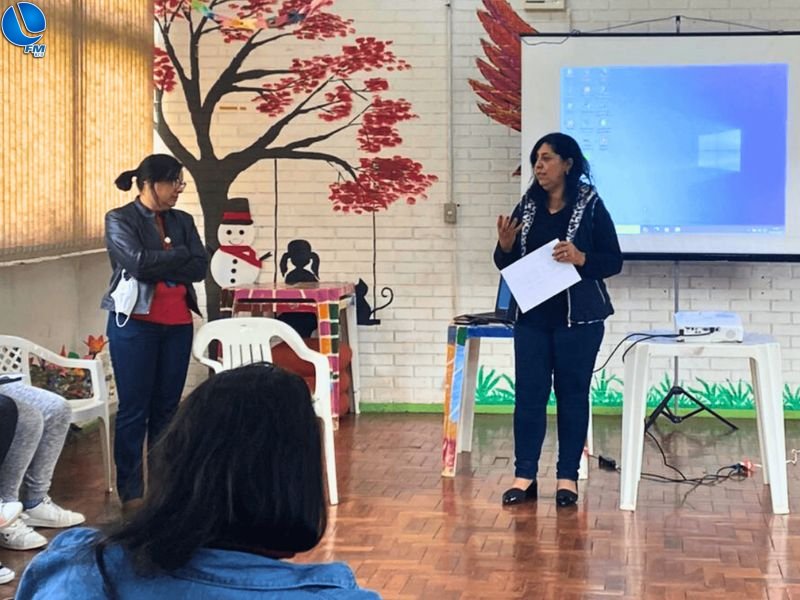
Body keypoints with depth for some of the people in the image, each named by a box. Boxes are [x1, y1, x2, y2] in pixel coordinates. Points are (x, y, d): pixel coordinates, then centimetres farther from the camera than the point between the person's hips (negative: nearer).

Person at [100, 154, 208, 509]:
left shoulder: (182, 221, 12)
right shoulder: (119, 220, -3)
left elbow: (200, 268, 0)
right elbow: (137, 262, -17)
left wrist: (158, 264, -10)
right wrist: (179, 255, -6)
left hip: (178, 324, 5)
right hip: (135, 323, -5)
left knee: (167, 407, 8)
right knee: (134, 408, -2)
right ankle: (131, 491, 3)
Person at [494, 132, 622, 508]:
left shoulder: (591, 206, -4)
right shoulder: (527, 207, 7)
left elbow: (613, 261, -5)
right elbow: (508, 265, 12)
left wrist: (581, 259, -21)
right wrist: (505, 246, -9)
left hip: (578, 318, -4)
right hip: (531, 315, 4)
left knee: (572, 394, 4)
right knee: (529, 393, 3)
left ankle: (567, 476, 11)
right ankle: (524, 475, 9)